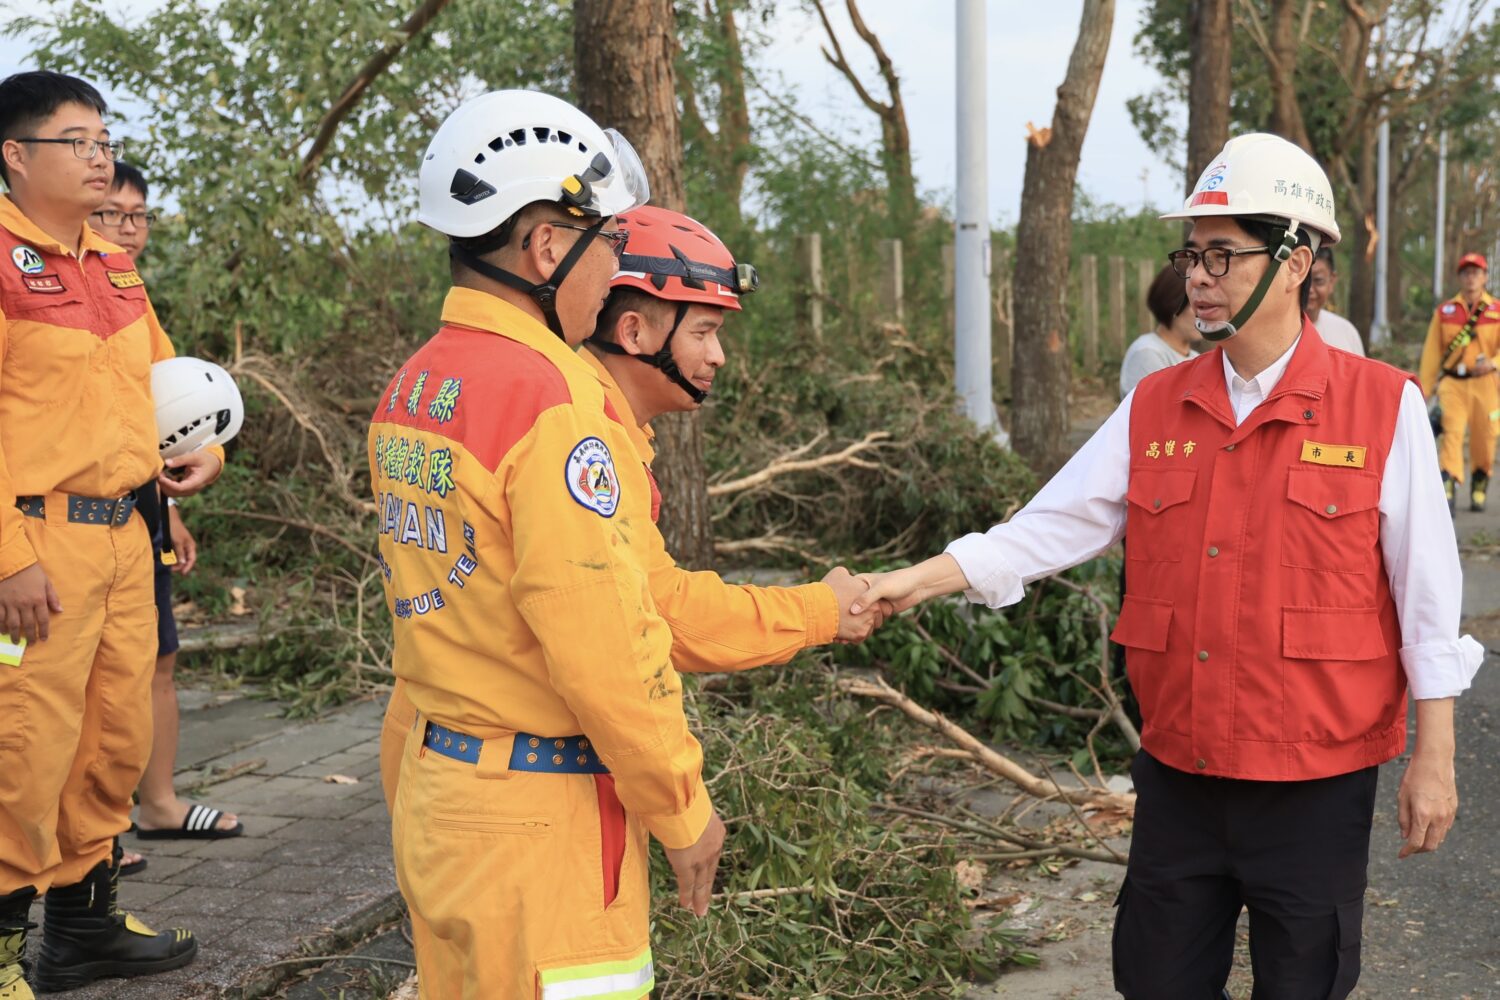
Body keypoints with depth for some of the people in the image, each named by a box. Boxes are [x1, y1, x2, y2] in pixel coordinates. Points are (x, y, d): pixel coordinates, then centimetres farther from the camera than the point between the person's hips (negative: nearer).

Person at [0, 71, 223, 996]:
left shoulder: (115, 265, 15)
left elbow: (159, 372, 29)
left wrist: (203, 449, 12)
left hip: (124, 533, 8)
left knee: (117, 738, 15)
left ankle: (85, 921, 29)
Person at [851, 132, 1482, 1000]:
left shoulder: (1383, 407, -8)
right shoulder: (1156, 407, 3)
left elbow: (1426, 597, -5)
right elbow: (1050, 527, -1)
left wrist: (1434, 760, -4)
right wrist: (920, 580, -12)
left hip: (1317, 780, -3)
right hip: (1179, 772, 4)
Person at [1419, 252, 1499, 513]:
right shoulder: (1444, 311, 7)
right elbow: (1431, 352, 9)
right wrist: (1425, 388, 7)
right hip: (1452, 383, 0)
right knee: (1451, 432, -16)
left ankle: (1479, 490, 30)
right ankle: (1448, 490, -24)